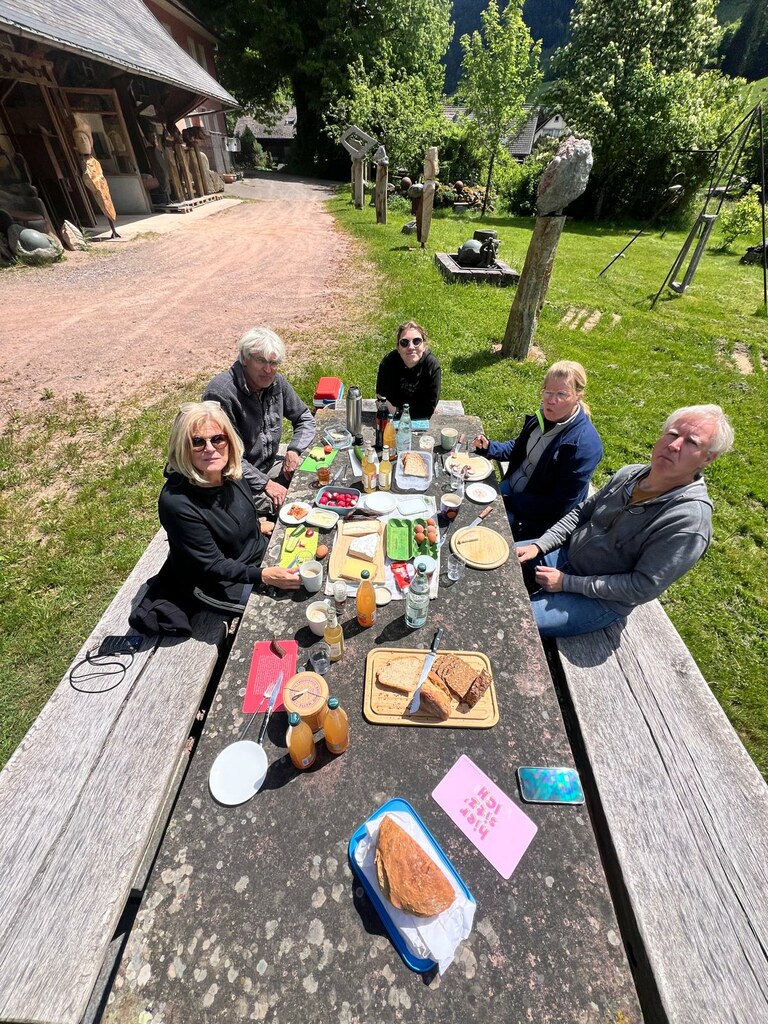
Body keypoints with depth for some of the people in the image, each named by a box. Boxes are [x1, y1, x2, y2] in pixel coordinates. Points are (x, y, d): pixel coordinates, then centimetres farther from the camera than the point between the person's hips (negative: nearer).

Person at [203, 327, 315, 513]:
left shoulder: (277, 382, -1)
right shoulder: (220, 394, -23)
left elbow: (305, 418, 11)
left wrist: (294, 450, -8)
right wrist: (265, 484, -24)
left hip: (270, 468, 7)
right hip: (238, 482, -7)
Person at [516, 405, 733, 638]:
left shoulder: (689, 520, -25)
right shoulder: (630, 474, -5)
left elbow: (642, 589, -23)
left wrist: (567, 582, -21)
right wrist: (539, 546, -4)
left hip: (600, 600, -6)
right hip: (564, 553, 6)